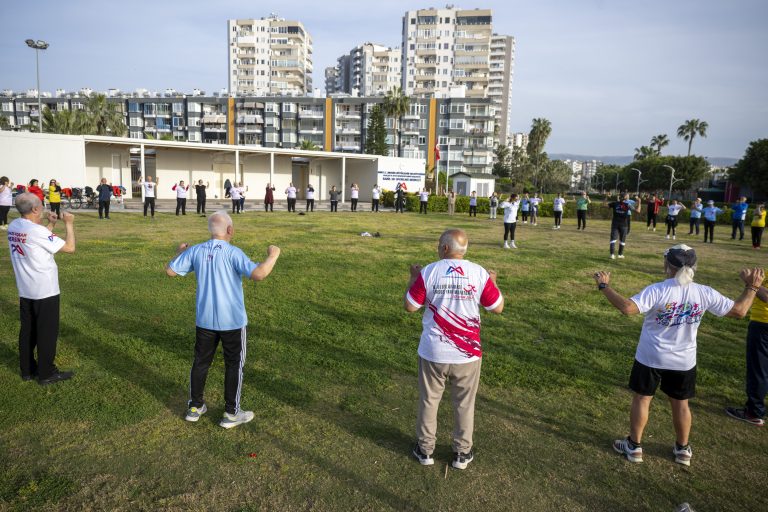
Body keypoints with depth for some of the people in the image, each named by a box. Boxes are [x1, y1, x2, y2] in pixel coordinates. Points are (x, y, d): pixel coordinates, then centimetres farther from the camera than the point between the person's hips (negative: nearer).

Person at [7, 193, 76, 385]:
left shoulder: (13, 226, 3)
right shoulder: (37, 230, -21)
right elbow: (70, 248, -19)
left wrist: (51, 224, 14)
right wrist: (69, 223, -8)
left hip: (25, 290, 8)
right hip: (45, 290, -8)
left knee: (27, 331, 17)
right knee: (47, 332, 3)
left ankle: (27, 370, 27)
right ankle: (46, 374, 12)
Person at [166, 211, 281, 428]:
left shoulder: (195, 251, -2)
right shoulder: (233, 252, -17)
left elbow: (170, 270, 6)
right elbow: (258, 274, -28)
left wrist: (180, 252, 24)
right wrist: (273, 256, -12)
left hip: (204, 320, 5)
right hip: (233, 321, -4)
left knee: (201, 362, 19)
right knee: (234, 365, 10)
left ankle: (195, 407, 32)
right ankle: (231, 413, 18)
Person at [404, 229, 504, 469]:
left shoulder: (428, 272, -11)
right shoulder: (480, 273, -9)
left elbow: (410, 306, -4)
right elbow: (498, 308, 0)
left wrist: (413, 278, 9)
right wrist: (492, 280, 16)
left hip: (433, 353, 0)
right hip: (468, 354, 1)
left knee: (428, 401, 17)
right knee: (464, 404, 17)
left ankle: (425, 450, 31)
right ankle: (462, 453, 31)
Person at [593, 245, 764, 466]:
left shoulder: (656, 291, -21)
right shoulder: (704, 293, -10)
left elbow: (627, 308, -34)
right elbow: (739, 311, -1)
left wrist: (604, 287, -25)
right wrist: (752, 286, 12)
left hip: (651, 358, -3)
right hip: (684, 361, 4)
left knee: (642, 399, 12)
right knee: (680, 403, 20)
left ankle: (634, 446, 24)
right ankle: (683, 449, 37)